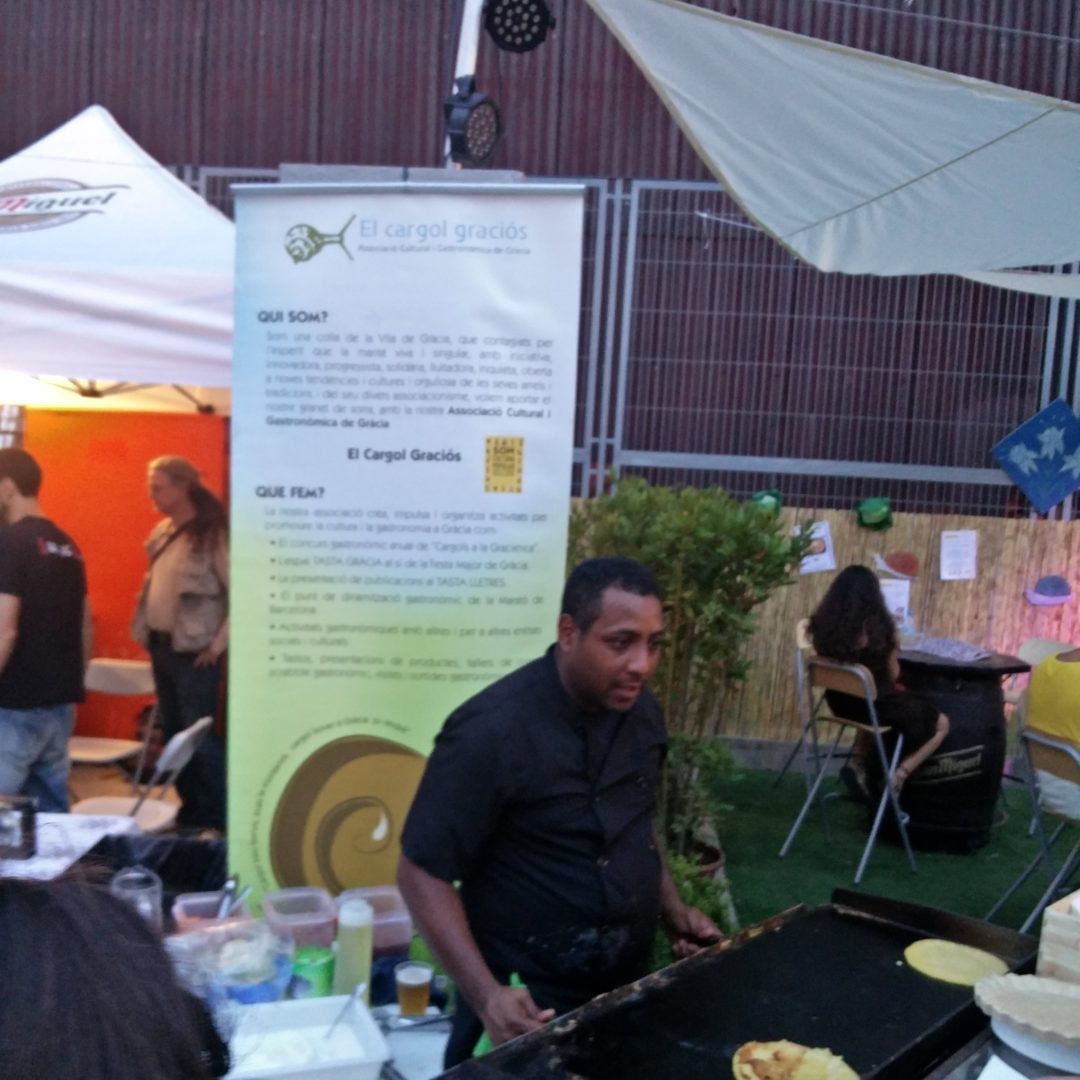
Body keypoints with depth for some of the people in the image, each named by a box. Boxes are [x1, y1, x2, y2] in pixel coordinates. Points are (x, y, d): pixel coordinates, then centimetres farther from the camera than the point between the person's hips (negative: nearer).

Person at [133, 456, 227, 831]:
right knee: (173, 733, 14)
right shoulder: (161, 532, 10)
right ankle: (191, 811, 27)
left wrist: (219, 644, -16)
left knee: (199, 737, -4)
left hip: (193, 651, -8)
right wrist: (147, 632, 12)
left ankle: (220, 819, 8)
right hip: (161, 646, 8)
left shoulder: (211, 534, -14)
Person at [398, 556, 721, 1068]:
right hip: (532, 999, -6)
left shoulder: (642, 711, -4)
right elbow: (423, 873, -20)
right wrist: (485, 995, -27)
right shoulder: (490, 732, -25)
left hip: (631, 979, 7)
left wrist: (673, 910, 3)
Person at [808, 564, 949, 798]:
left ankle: (858, 763, 20)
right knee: (941, 724, 18)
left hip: (839, 702, 6)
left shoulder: (824, 623, -6)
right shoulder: (877, 625, -19)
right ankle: (898, 776, 3)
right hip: (876, 703, -6)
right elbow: (892, 675, -10)